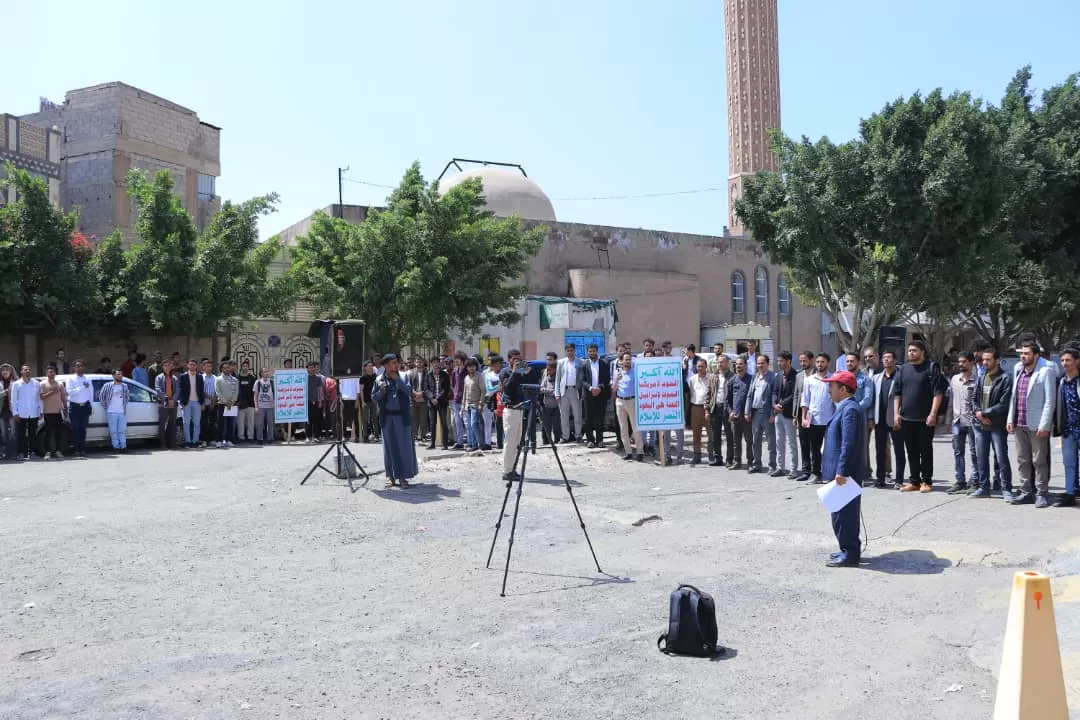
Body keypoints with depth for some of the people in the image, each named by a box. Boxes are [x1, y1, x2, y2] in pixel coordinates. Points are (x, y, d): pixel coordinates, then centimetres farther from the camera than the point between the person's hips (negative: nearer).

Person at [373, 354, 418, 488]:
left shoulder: (403, 376, 2)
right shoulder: (380, 380, 4)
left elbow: (409, 392, -11)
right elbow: (374, 398, 5)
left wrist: (397, 379, -15)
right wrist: (381, 391, -14)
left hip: (402, 416, -1)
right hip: (387, 417, 1)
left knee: (404, 446, -1)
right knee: (389, 447, 7)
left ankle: (402, 476, 5)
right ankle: (391, 476, 15)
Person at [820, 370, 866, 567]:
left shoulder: (850, 409, -17)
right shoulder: (845, 408, 15)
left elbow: (849, 444, -24)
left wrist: (841, 471, -25)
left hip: (846, 472, -10)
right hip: (842, 471, 10)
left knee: (845, 512, -2)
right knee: (842, 512, 17)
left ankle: (850, 554, 6)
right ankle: (848, 550, 26)